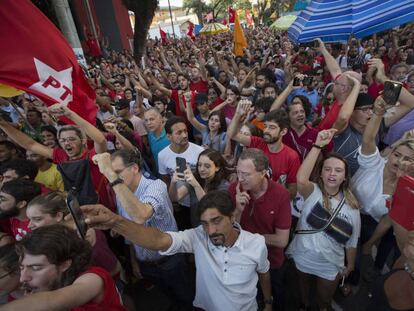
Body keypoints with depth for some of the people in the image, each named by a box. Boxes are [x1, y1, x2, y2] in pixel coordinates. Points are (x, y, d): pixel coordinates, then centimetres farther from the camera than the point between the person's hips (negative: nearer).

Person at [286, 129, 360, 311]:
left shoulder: (351, 205, -12)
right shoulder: (313, 192, -20)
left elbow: (351, 241, -2)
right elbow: (301, 179, -44)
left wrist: (350, 266, 6)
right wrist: (318, 146, -45)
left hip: (331, 265, 1)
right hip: (303, 257, -1)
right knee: (303, 284, 28)